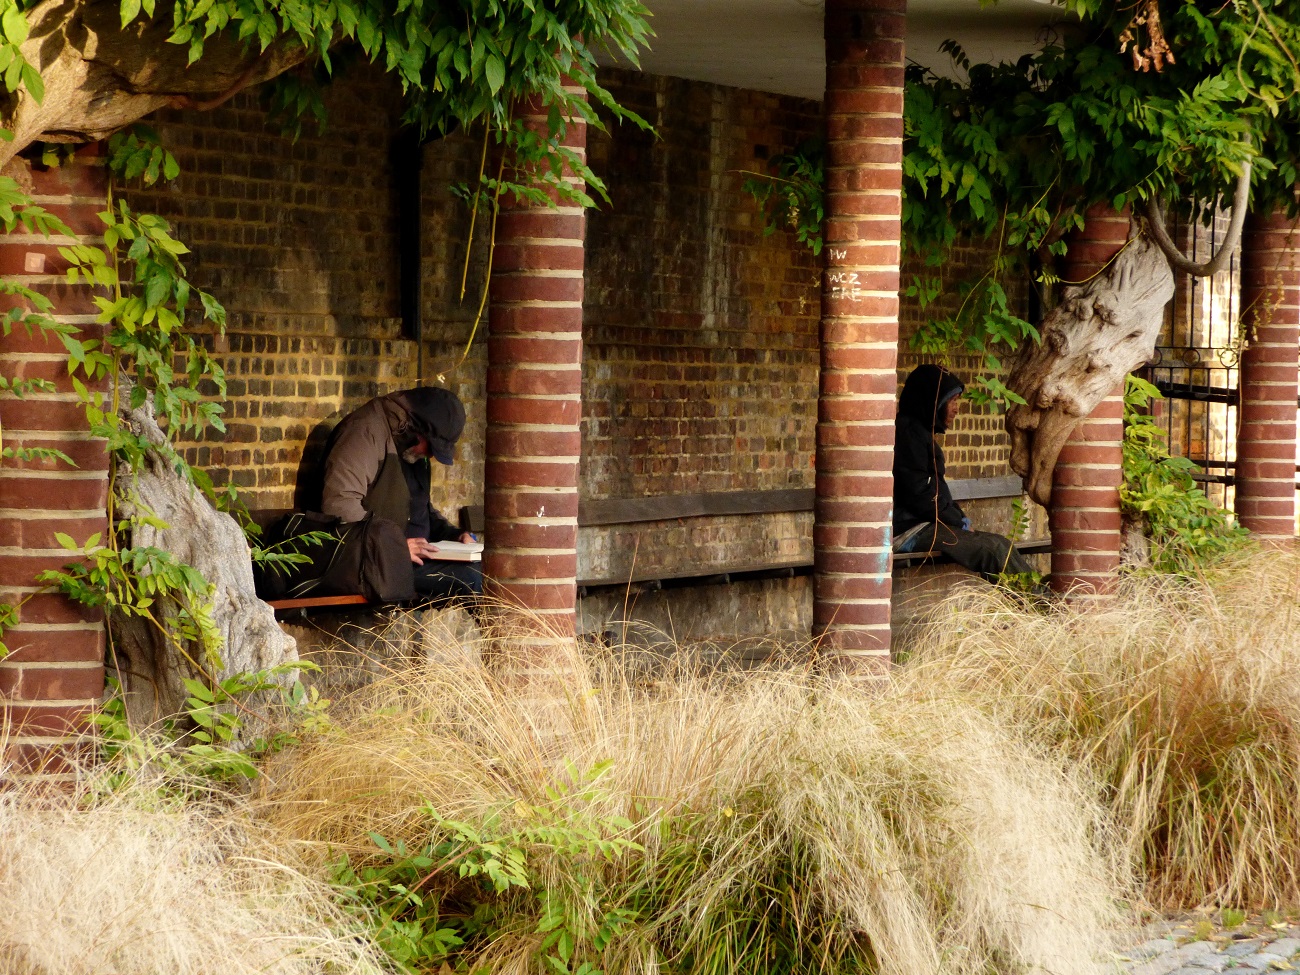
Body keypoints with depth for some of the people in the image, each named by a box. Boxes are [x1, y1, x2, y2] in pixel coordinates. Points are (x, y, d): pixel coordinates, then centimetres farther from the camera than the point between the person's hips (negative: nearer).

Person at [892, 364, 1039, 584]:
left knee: (999, 545, -4)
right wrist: (959, 523, -9)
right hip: (910, 530, -10)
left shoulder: (922, 431, 20)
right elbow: (917, 492, -18)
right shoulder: (908, 431, -12)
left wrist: (960, 519, 9)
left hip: (926, 525, 10)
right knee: (995, 548, -18)